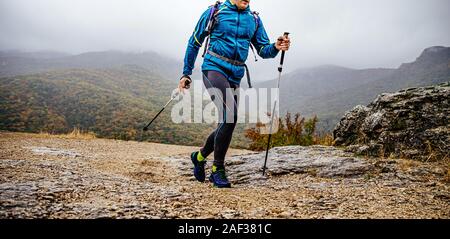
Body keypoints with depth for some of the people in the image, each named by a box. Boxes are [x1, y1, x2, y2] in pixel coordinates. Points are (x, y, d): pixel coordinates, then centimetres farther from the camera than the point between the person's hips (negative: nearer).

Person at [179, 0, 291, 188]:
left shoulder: (254, 19, 13)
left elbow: (263, 50, 10)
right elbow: (195, 43, 8)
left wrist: (276, 48, -13)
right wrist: (186, 73, 7)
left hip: (235, 76, 5)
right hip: (214, 69, -5)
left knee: (227, 123, 7)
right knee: (230, 116, -24)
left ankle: (199, 157, 33)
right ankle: (218, 170, -10)